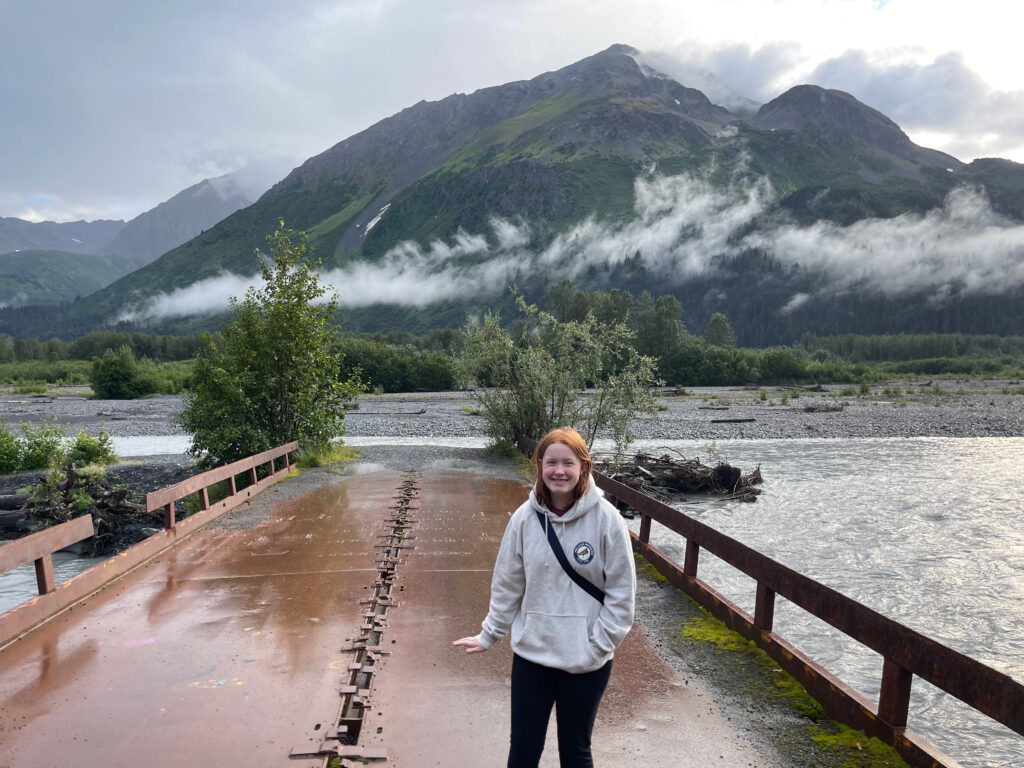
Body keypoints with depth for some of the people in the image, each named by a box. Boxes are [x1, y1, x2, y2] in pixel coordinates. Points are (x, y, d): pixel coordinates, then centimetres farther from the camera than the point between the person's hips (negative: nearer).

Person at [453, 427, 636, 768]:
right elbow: (507, 585, 2)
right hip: (531, 653, 2)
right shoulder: (525, 518, -8)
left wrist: (598, 645, -11)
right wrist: (489, 635, 5)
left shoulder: (606, 519, -15)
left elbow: (621, 592, -9)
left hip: (586, 661, -1)